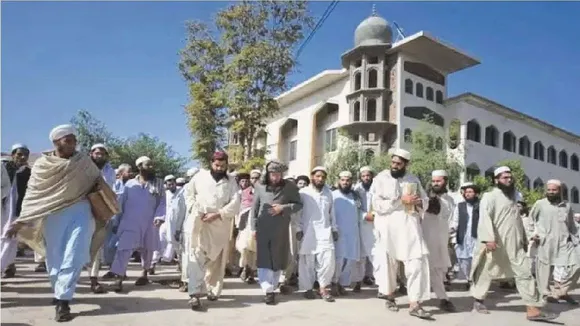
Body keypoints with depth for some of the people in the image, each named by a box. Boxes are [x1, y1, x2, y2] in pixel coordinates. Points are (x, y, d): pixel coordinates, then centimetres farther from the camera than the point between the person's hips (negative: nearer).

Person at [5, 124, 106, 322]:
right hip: (53, 215, 1)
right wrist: (20, 220, 3)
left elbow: (99, 183, 10)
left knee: (73, 255, -11)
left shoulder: (84, 161, 1)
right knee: (54, 258, 6)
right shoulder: (41, 165, 1)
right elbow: (31, 195, 6)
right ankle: (60, 293, 26)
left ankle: (62, 300, -8)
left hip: (80, 212, -1)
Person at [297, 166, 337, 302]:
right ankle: (308, 288, 17)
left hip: (325, 232, 3)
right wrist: (298, 229, -6)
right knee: (307, 261, 2)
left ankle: (323, 287, 10)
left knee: (328, 260, -6)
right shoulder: (303, 192, 0)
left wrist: (334, 229, 13)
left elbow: (331, 212, 17)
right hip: (308, 233, -3)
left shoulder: (329, 193, 14)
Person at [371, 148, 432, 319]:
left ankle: (414, 304, 0)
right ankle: (390, 296, 31)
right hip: (388, 228, -2)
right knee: (388, 262, 10)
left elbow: (425, 201, 18)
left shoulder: (414, 179, 9)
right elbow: (378, 205, -12)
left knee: (417, 262, -7)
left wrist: (419, 202, -5)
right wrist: (401, 200, -17)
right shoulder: (381, 178, -3)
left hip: (410, 227, 2)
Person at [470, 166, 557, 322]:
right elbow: (485, 218, -19)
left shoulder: (512, 198, 20)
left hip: (514, 245, 7)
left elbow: (517, 220, 25)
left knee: (525, 273, 0)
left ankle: (533, 309, 2)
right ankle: (478, 300, 21)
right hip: (495, 244, -7)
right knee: (486, 273, 4)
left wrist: (524, 239, 22)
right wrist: (489, 238, -29)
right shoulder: (490, 196, -7)